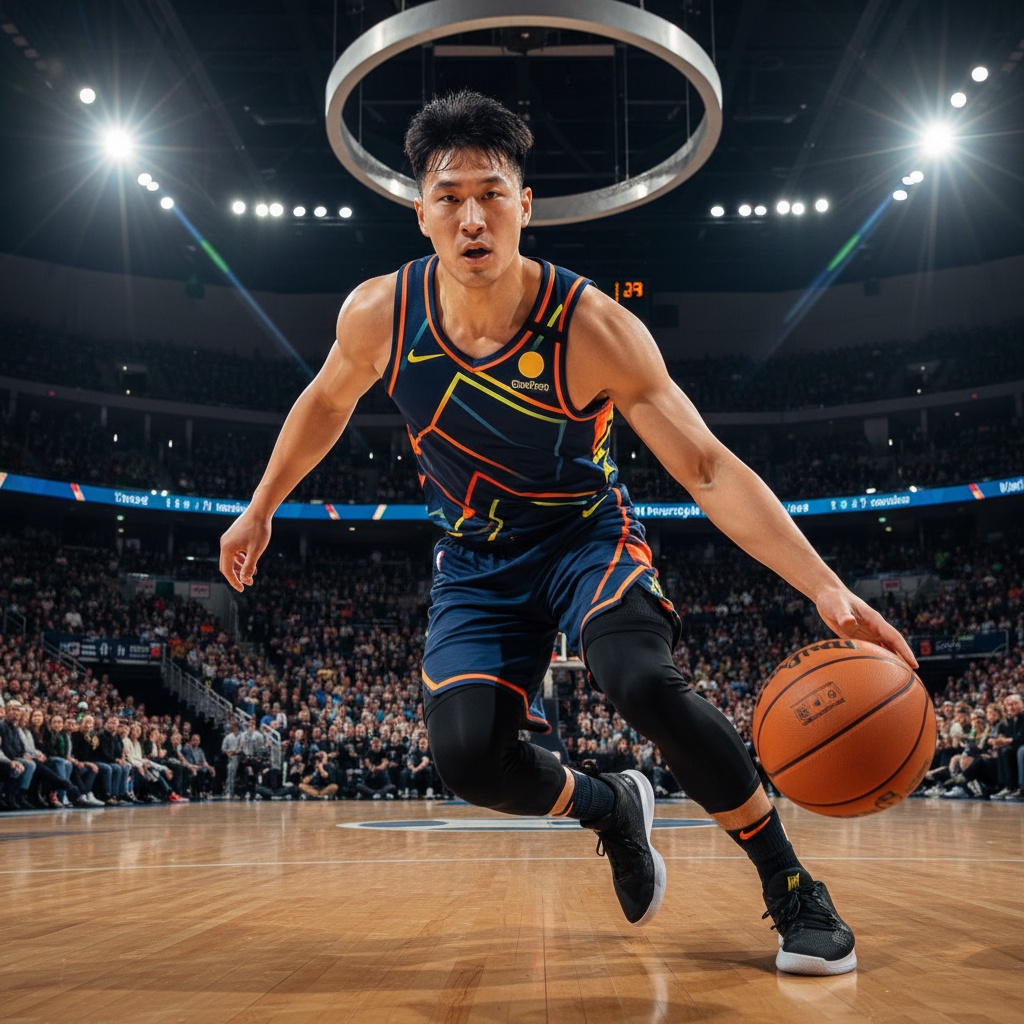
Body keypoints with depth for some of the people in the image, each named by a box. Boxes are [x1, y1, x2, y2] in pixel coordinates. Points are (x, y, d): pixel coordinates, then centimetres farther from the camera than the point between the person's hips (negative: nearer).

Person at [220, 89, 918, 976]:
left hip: (588, 536, -2)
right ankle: (610, 809, 15)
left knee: (645, 681, -32)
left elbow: (708, 469, -25)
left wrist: (827, 589, -35)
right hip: (475, 560, 3)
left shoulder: (593, 328, -25)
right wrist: (260, 511, 15)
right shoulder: (378, 314, -15)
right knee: (468, 755, -20)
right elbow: (328, 402, 8)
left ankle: (793, 891, -9)